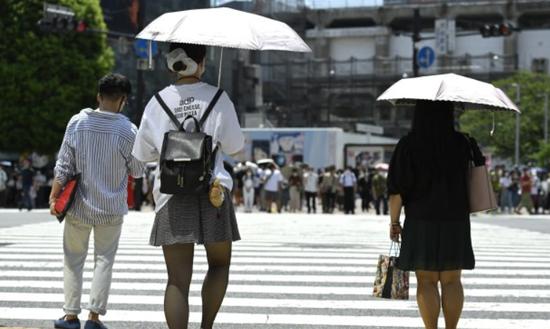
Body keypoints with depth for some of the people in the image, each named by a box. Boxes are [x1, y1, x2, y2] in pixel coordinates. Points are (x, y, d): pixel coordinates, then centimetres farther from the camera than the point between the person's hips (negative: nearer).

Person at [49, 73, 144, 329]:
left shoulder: (77, 123, -7)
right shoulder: (127, 131, -12)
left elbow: (63, 165, -6)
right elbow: (137, 171, -2)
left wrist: (54, 196, 1)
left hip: (79, 205, 1)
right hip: (111, 208, -1)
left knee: (74, 259, 12)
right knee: (103, 260, 9)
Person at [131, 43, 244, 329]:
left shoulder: (158, 102, 3)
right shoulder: (217, 98, -2)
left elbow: (142, 154, 11)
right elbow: (235, 147, 3)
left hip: (172, 197, 1)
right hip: (212, 190, -1)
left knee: (178, 279, 1)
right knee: (219, 263, 19)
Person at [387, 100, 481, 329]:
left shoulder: (408, 145, -9)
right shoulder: (462, 143, -2)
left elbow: (397, 190, -10)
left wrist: (394, 221, -1)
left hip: (421, 222, -2)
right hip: (456, 222, 2)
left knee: (426, 281, 3)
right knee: (451, 281, 9)